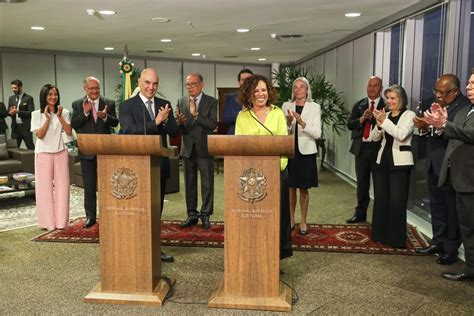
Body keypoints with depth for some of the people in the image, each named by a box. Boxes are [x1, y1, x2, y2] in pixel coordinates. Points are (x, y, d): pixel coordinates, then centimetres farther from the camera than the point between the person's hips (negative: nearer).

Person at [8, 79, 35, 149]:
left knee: (31, 147, -1)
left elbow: (31, 113, -11)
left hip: (26, 127, -5)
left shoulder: (28, 98, -4)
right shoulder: (11, 98, 13)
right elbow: (8, 112, 14)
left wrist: (18, 111, -22)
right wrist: (10, 112, -9)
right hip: (15, 127, 5)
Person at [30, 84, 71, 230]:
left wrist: (60, 116, -12)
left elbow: (69, 132, -4)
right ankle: (48, 222, 9)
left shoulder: (64, 112, 5)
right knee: (45, 187, 1)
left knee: (62, 186, 3)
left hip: (61, 153, 2)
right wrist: (47, 118, -14)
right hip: (44, 154, -2)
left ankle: (61, 221, 11)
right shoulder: (36, 114, 0)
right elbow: (39, 135, -8)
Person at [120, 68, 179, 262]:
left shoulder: (164, 105, 8)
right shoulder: (127, 106, -5)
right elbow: (130, 132, -18)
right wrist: (156, 122, -22)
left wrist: (165, 120, -18)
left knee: (156, 209, 14)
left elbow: (175, 132, 1)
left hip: (160, 164, 5)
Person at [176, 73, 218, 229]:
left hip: (205, 148, -3)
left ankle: (205, 215, 11)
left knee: (207, 183, 1)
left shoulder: (211, 102, -2)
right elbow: (178, 127, 3)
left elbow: (212, 124, -14)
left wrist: (196, 114, -21)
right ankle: (192, 215, 20)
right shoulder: (181, 102, 7)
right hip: (188, 148, 3)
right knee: (190, 183, 10)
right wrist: (179, 122, -19)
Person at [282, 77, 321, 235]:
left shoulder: (315, 107, -2)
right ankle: (290, 219, 23)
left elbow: (317, 133, -10)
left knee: (303, 189, 6)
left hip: (305, 152, -2)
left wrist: (302, 122, -23)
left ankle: (303, 221, 18)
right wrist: (288, 122, -19)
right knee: (290, 187, 9)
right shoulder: (286, 106, 4)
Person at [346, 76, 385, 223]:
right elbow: (350, 124, 2)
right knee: (362, 183, 14)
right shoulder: (359, 105, 11)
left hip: (378, 148, -4)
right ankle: (360, 213, 26)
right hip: (361, 148, 4)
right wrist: (362, 118, -14)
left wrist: (373, 117, -22)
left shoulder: (386, 106, -4)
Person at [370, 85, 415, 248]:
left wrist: (384, 121, -21)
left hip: (400, 163, -5)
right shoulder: (386, 115, 10)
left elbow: (401, 135, -20)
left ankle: (397, 238, 10)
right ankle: (381, 234, 23)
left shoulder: (409, 115, -4)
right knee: (380, 199, 11)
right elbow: (375, 137, 5)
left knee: (397, 201, -1)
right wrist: (379, 124, -13)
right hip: (383, 160, 6)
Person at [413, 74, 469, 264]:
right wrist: (424, 127, -9)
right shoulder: (435, 105, 10)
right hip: (433, 163, 8)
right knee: (436, 205, 15)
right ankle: (438, 241, 28)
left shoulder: (465, 107, -15)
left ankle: (451, 248, 15)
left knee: (451, 207, 3)